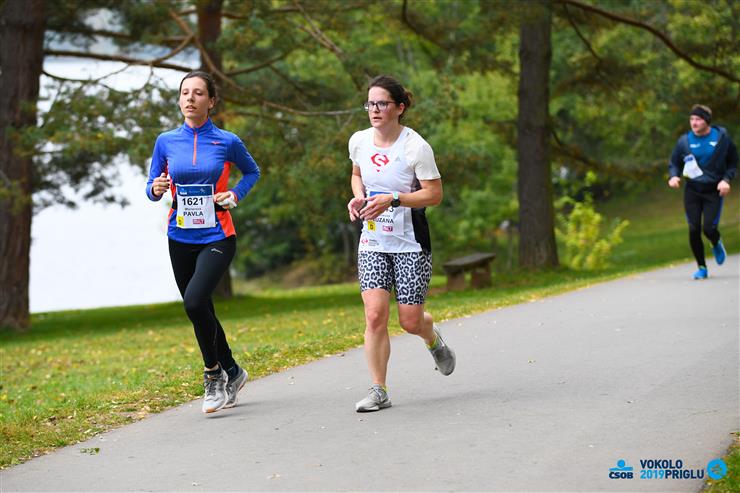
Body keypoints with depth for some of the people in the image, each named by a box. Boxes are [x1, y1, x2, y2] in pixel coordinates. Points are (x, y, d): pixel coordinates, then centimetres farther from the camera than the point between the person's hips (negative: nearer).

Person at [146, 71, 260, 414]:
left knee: (194, 301, -24)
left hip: (217, 238, -4)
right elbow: (152, 188, 9)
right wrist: (156, 189, -14)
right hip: (180, 240, 4)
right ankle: (231, 372, 33)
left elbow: (252, 172, 13)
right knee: (201, 311, 11)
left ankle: (213, 374, -4)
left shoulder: (227, 142, -4)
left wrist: (236, 194, -5)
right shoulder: (166, 142, 2)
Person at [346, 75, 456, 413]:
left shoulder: (416, 147, -14)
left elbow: (434, 194, -14)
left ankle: (433, 339, 37)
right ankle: (378, 391, -3)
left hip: (411, 244, -3)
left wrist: (392, 200, -25)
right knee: (375, 315, -12)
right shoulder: (359, 141, 1)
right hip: (372, 243, 4)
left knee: (411, 322, -1)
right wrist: (358, 197, 0)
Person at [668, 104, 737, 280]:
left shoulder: (722, 137, -2)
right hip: (692, 191, 2)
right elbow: (674, 163, 10)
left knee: (709, 228, -13)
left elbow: (733, 162, 8)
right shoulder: (684, 141, -1)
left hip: (714, 191, -2)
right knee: (694, 230, -4)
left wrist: (726, 179, -9)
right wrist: (673, 176, -12)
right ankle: (701, 268, 13)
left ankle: (717, 245, 25)